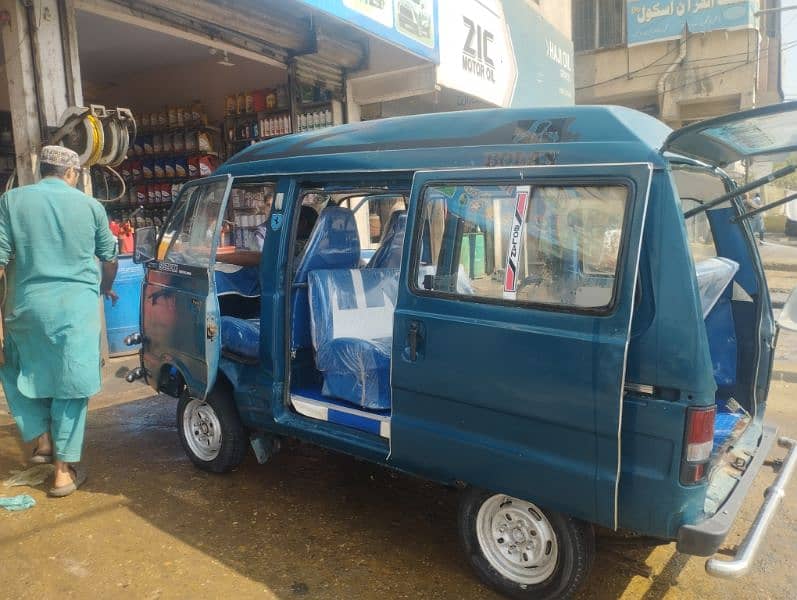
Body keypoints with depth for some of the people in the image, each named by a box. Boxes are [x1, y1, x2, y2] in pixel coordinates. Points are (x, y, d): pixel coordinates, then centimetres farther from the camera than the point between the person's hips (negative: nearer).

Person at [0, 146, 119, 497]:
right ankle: (65, 469, 10)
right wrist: (106, 289, 33)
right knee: (69, 384, 5)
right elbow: (109, 257, 14)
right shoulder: (90, 206, 4)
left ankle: (42, 440, 27)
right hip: (76, 306, -1)